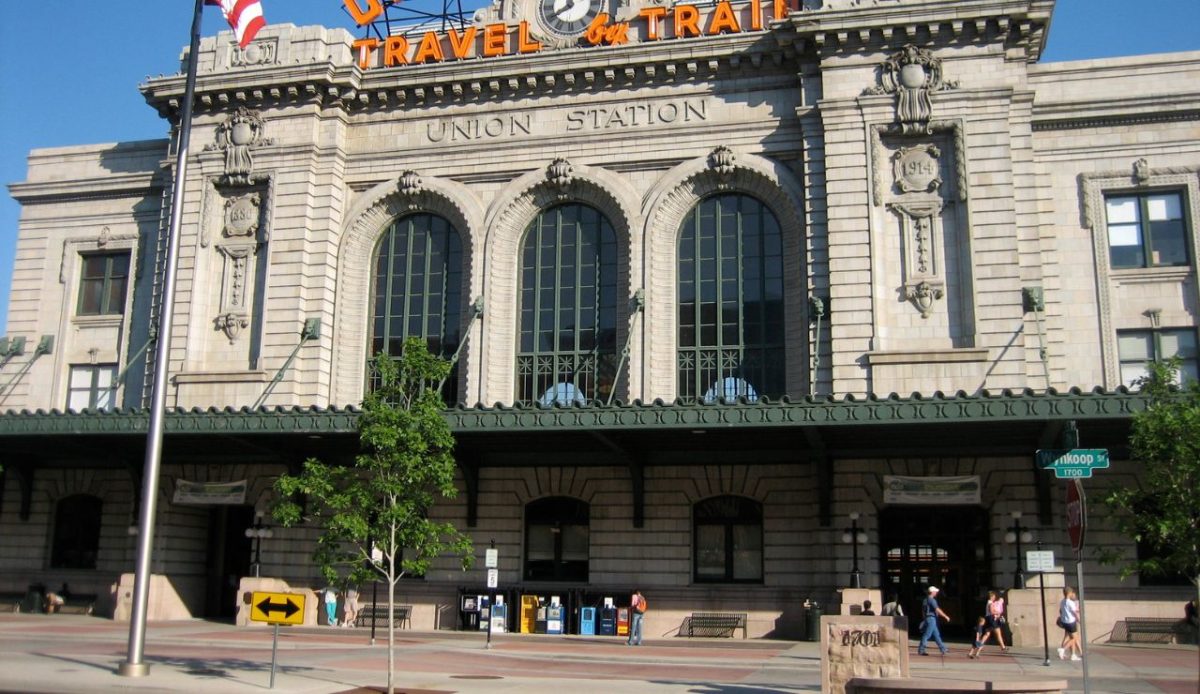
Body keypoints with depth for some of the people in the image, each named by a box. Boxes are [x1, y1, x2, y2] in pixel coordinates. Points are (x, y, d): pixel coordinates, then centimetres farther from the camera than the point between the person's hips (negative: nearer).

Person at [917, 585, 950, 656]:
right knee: (927, 635, -7)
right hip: (931, 619, -10)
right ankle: (921, 650, -5)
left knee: (936, 635, 12)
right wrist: (945, 616, -14)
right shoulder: (931, 600, -14)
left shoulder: (926, 600, 15)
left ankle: (943, 649, 16)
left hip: (927, 618, 10)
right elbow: (937, 610, -20)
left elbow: (923, 611, 20)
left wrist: (924, 619, 25)